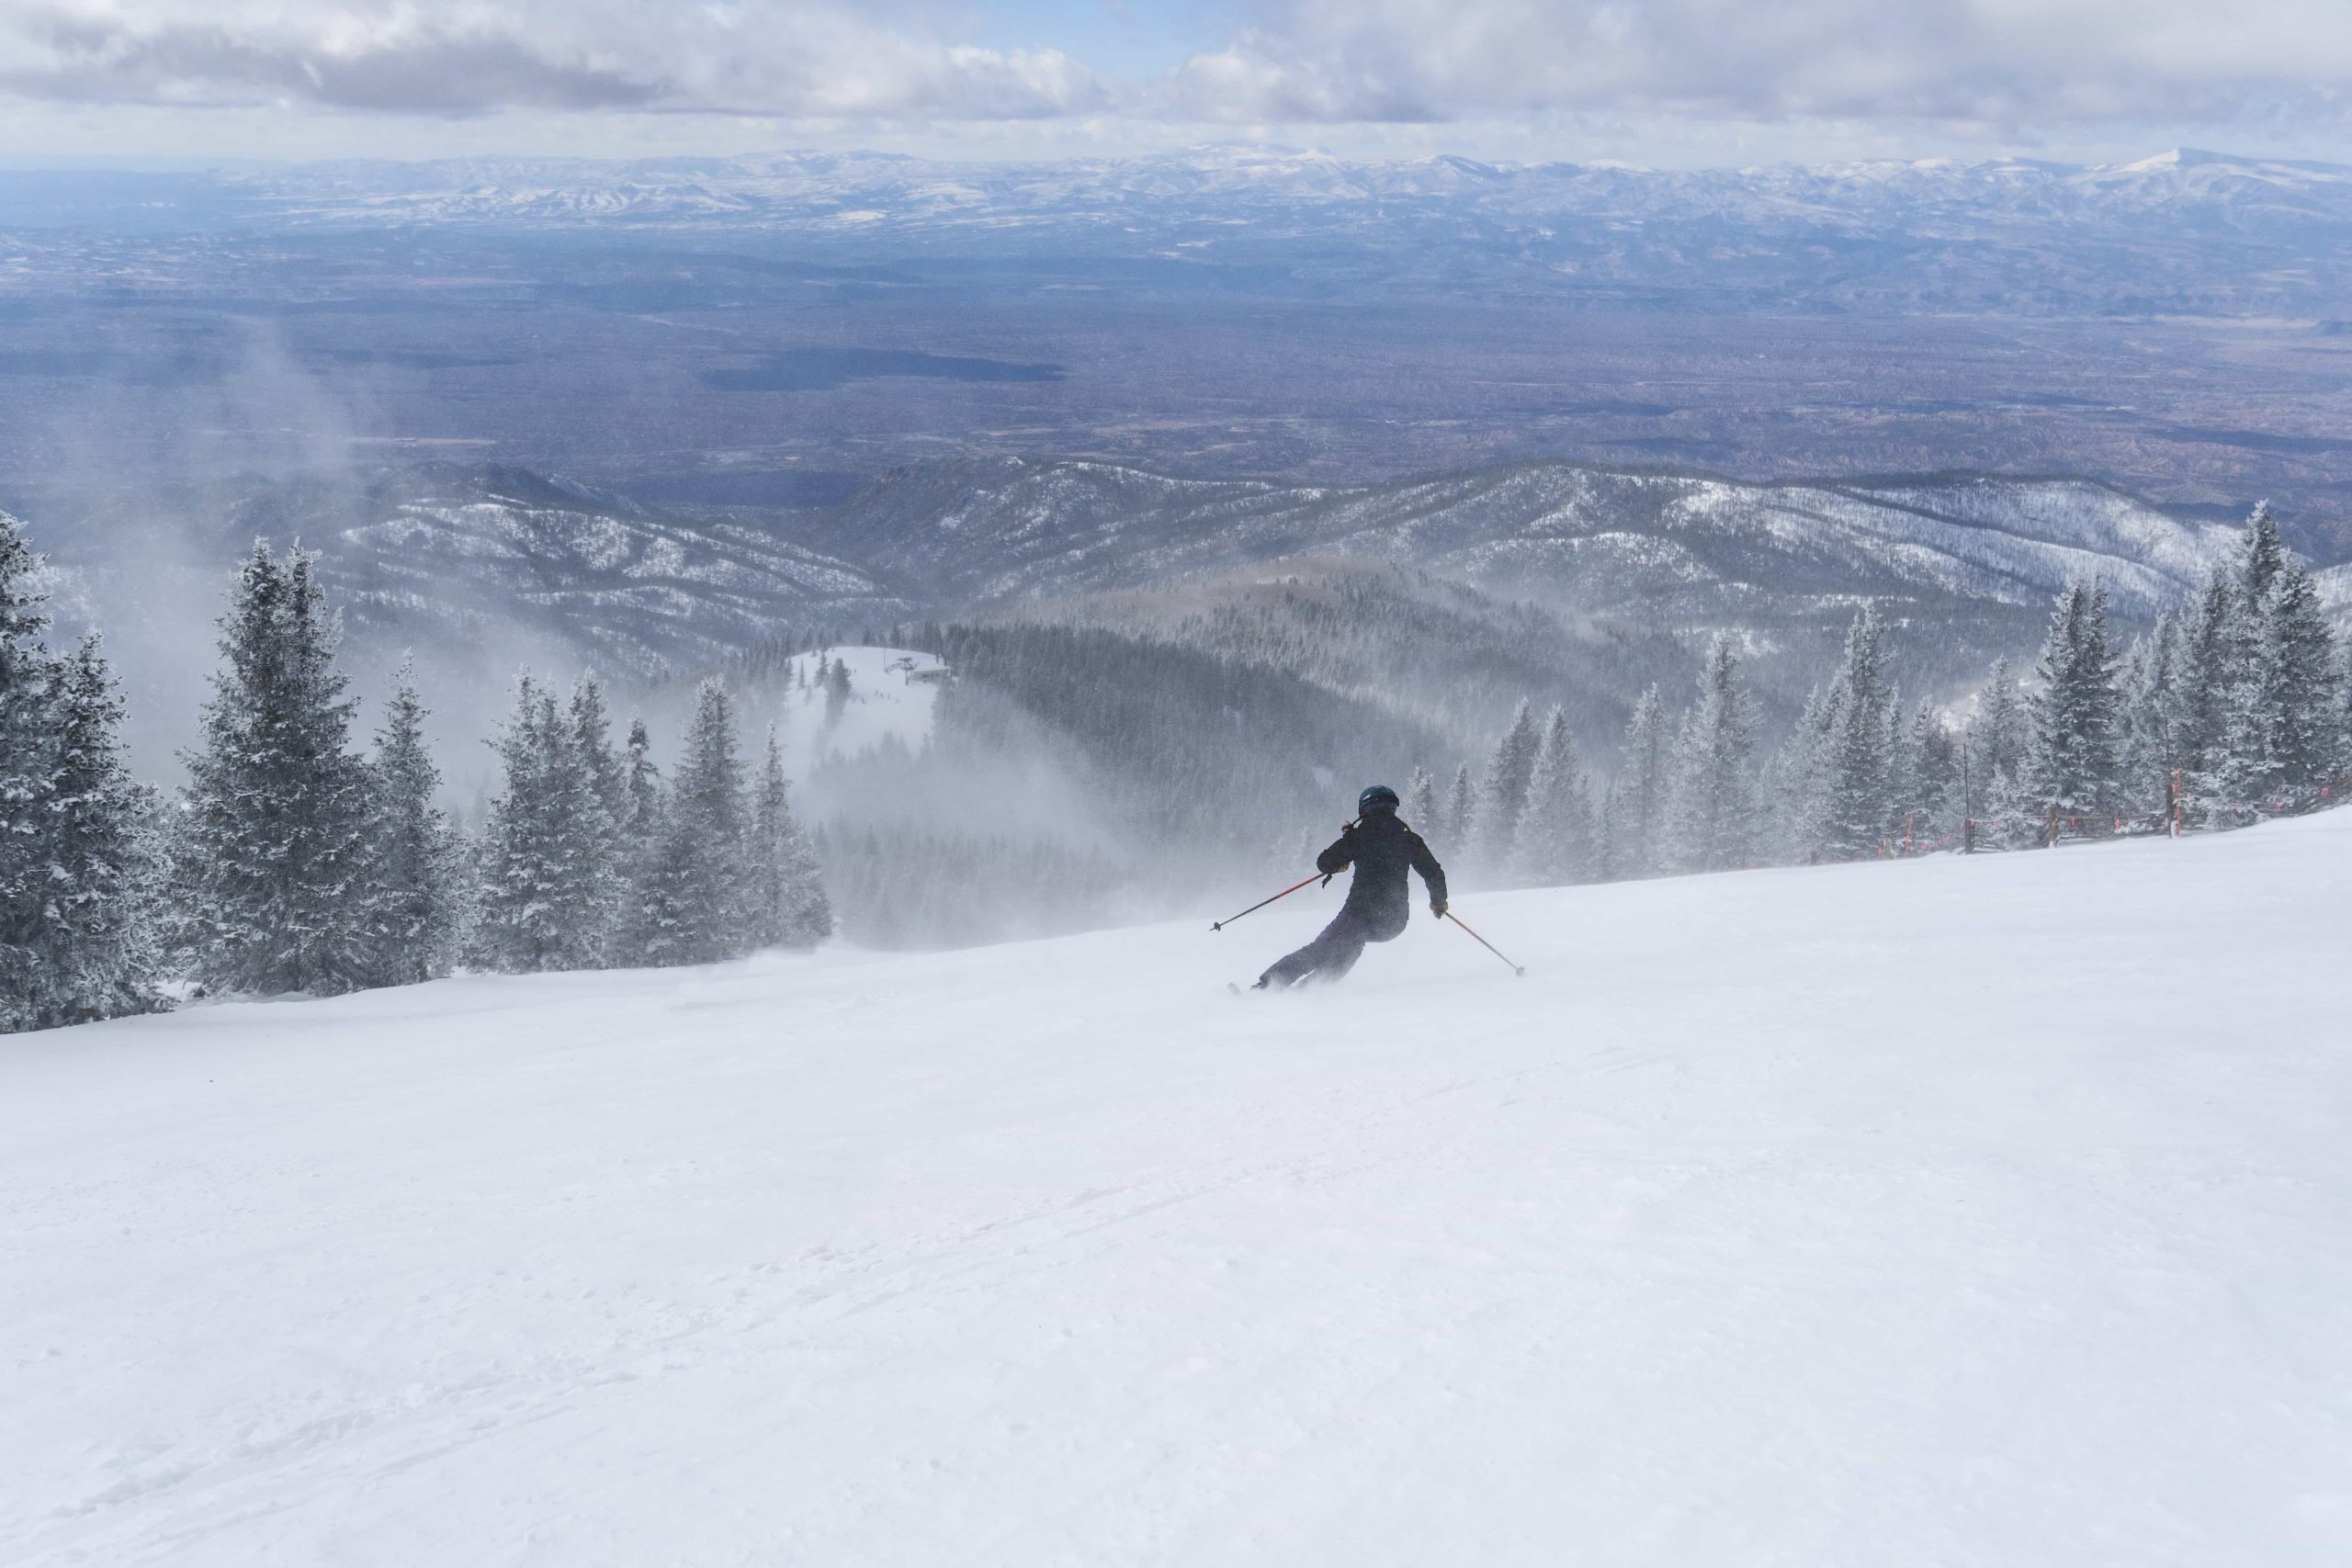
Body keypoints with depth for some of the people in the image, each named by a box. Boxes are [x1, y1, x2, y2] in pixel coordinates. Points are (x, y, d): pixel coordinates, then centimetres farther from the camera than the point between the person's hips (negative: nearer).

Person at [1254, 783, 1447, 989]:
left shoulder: (1358, 835, 2)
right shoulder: (1409, 839, 8)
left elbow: (1324, 863, 4)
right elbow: (1434, 873, 8)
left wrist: (1339, 865, 26)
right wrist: (1439, 901, 26)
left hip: (1361, 912, -2)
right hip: (1394, 922, 3)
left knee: (1318, 951, 8)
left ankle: (1267, 984, -2)